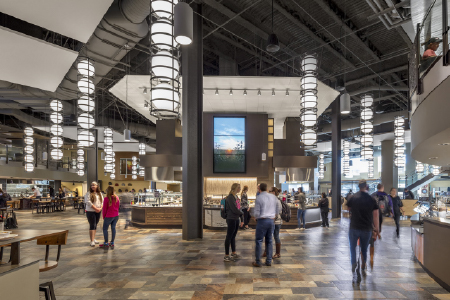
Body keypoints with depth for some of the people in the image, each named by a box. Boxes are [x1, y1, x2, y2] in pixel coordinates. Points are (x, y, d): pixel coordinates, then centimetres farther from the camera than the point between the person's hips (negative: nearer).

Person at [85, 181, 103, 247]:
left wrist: (100, 208, -10)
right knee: (92, 226, -8)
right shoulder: (88, 193, -6)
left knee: (95, 225, 13)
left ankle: (94, 239, 24)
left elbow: (102, 201, 7)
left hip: (98, 212, 5)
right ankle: (92, 241, -6)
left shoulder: (100, 193, 11)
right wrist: (95, 208, -19)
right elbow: (88, 202, -16)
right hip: (90, 211, -5)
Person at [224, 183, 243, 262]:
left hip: (236, 219, 9)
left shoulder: (236, 196, 12)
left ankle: (233, 253, 30)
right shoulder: (230, 197, -16)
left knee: (233, 236, 18)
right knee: (229, 237, -1)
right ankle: (226, 256, 8)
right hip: (231, 219, -9)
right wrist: (241, 213, -2)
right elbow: (234, 209, -20)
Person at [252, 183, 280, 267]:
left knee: (258, 241, 2)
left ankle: (258, 262, 5)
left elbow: (256, 213, -11)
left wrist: (256, 217, 9)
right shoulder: (273, 197, 5)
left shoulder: (259, 197, -10)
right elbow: (277, 211, 11)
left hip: (262, 220, -5)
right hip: (271, 220, 5)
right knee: (269, 241, 14)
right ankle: (269, 261, 19)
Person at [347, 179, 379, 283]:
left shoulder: (353, 198, -6)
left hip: (354, 228, -2)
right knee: (364, 249, 19)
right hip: (367, 229, 2)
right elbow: (375, 215, -2)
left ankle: (354, 267, -11)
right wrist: (376, 228, 7)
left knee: (353, 248, 8)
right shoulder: (372, 199, -5)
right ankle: (363, 269, 34)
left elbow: (348, 208, 11)